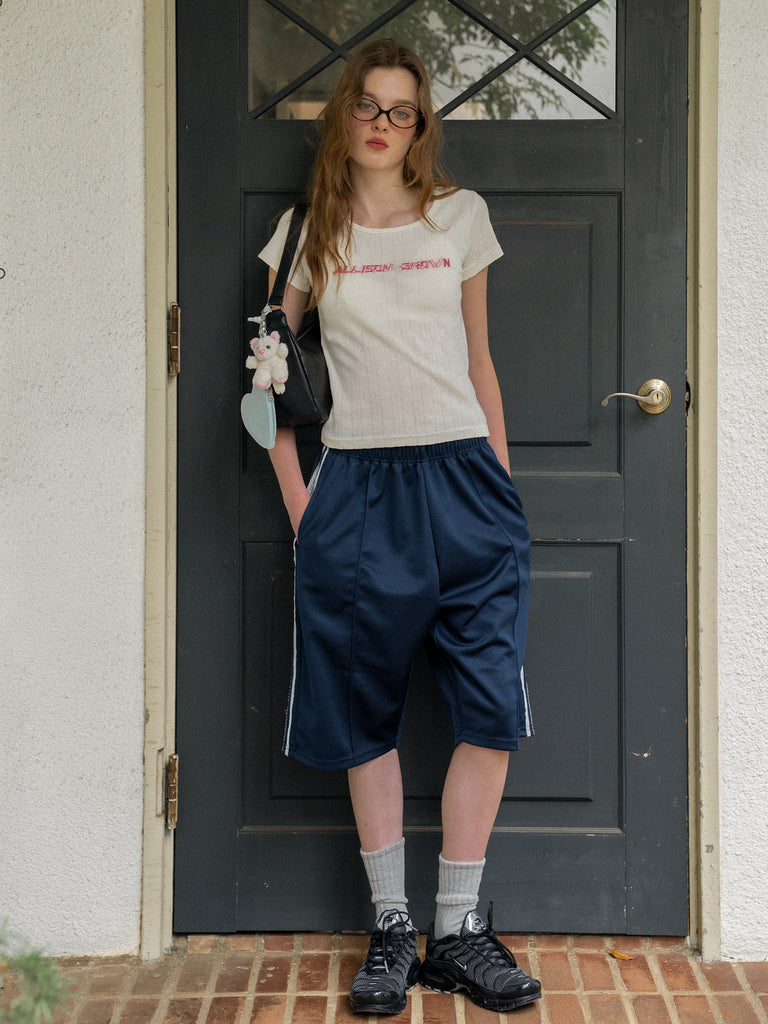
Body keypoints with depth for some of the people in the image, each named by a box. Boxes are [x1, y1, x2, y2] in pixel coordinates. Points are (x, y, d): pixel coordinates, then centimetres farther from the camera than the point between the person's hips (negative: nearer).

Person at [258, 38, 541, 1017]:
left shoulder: (461, 215, 9)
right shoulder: (306, 231, 7)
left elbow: (478, 357, 14)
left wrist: (501, 481, 11)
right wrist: (294, 493, 2)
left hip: (462, 477, 1)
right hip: (355, 491, 0)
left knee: (490, 708, -5)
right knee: (365, 716, 3)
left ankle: (458, 930, 6)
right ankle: (392, 929, 14)